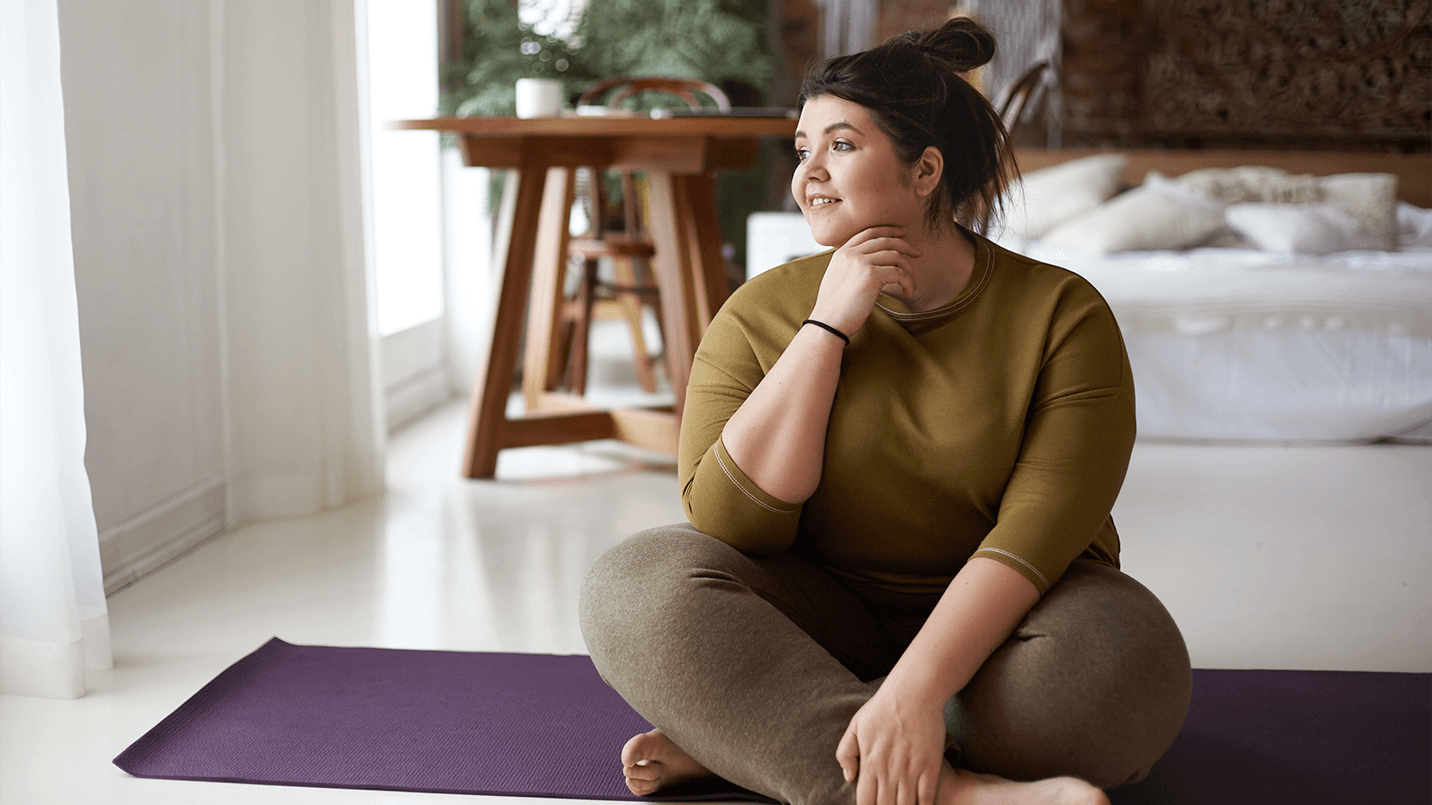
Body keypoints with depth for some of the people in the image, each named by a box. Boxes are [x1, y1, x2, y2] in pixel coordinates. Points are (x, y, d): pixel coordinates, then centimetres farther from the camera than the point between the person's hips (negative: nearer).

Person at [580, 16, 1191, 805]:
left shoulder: (1061, 313, -9)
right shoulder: (762, 312, -3)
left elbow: (1038, 529, -20)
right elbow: (727, 524, -14)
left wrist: (916, 688, -34)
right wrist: (828, 326, -18)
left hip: (995, 621, -1)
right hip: (821, 618, 2)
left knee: (1128, 659, -34)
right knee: (634, 581, -25)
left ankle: (739, 740, -22)